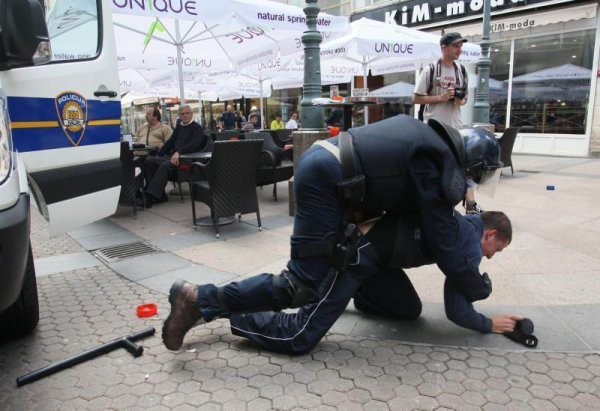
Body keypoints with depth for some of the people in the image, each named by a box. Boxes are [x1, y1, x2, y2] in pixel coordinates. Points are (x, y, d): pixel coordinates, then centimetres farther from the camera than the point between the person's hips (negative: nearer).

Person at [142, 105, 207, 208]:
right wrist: (158, 155, 12)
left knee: (165, 165, -33)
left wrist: (178, 152, -30)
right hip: (171, 156, 8)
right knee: (149, 161, -12)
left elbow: (194, 145, -16)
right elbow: (170, 142, 26)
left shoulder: (197, 128, 1)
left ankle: (151, 197, -34)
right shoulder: (179, 126, 23)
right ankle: (159, 195, -15)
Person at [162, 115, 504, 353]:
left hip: (319, 160, 10)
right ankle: (200, 300, -4)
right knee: (305, 285, -5)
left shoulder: (432, 136, 21)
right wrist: (479, 289, 15)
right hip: (327, 179, -10)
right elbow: (444, 245, 0)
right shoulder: (440, 171, -4)